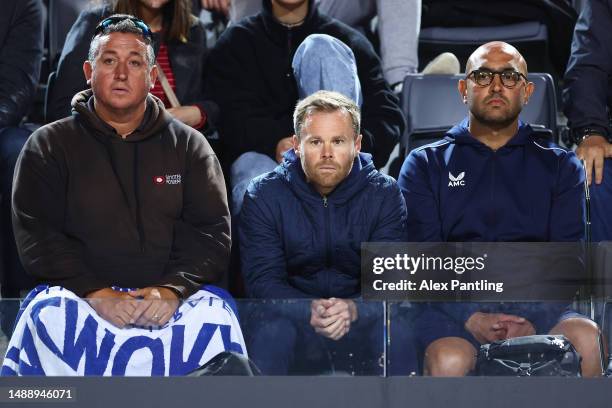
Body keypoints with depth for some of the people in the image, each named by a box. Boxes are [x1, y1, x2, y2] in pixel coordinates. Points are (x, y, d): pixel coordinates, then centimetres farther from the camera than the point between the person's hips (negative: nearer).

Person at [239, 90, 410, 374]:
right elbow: (262, 279, -10)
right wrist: (310, 311, -32)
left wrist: (354, 309, -33)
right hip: (292, 316, -1)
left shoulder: (384, 194, 0)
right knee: (271, 332, -34)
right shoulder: (264, 195, -2)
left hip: (362, 318, 1)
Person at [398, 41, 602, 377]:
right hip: (454, 304, -1)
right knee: (449, 360, -36)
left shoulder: (559, 165, 21)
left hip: (537, 300, 2)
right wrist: (471, 318, -14)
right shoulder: (425, 164, 18)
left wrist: (533, 322, -13)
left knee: (586, 339, -32)